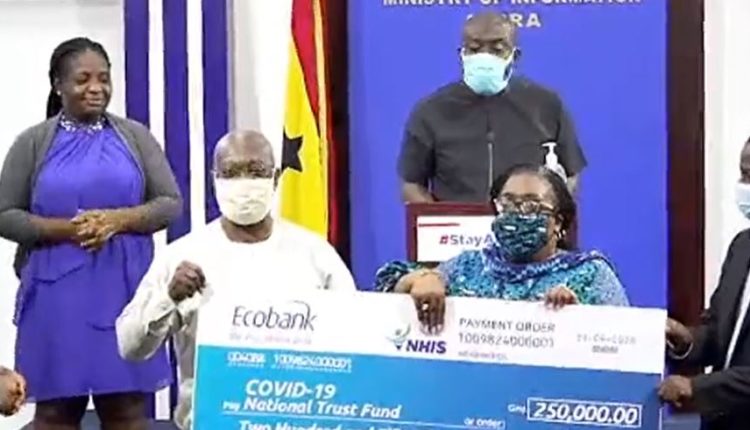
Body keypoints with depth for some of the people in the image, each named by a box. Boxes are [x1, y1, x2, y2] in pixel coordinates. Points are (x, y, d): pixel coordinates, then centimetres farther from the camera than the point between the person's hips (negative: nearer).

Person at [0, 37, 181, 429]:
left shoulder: (134, 136, 7)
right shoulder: (33, 143, 4)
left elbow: (171, 203, 4)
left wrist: (118, 220, -13)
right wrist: (64, 229, -14)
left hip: (125, 290, 1)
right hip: (57, 293, -1)